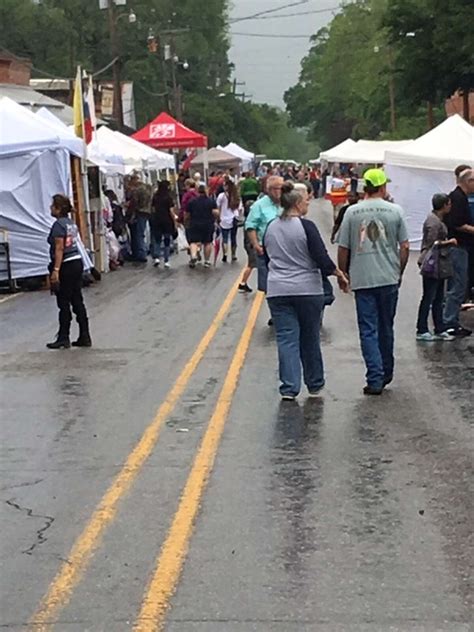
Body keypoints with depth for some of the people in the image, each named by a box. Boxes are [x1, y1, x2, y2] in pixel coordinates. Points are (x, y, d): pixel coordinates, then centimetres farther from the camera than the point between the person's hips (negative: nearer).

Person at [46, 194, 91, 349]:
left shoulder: (58, 225, -13)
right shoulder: (71, 223, 13)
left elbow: (59, 249, -19)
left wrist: (56, 270, -21)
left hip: (66, 266, -9)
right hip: (77, 262, 9)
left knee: (64, 303, -2)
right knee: (77, 301, 10)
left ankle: (63, 339, 3)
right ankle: (84, 337, 11)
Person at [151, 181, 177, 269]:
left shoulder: (155, 197, 3)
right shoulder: (168, 197, -8)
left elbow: (153, 209, 6)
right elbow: (171, 211, -9)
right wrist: (175, 222, -3)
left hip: (156, 221, 3)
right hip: (167, 221, -3)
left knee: (157, 240, 13)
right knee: (167, 241, 6)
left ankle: (156, 257, -3)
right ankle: (166, 261, 7)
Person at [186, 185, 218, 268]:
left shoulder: (192, 202, 0)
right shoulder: (211, 201, -1)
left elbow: (187, 215, 3)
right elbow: (215, 213, -10)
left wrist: (188, 219, 23)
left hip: (195, 225, -1)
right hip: (208, 225, 1)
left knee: (193, 241, 0)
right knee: (207, 242, 12)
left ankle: (193, 255, -27)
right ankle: (207, 261, 16)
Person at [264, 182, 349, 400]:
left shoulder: (271, 228, 6)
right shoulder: (306, 227, -12)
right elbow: (322, 259, -15)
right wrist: (339, 274, 0)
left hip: (278, 291, 3)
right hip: (308, 290, -3)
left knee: (286, 339, 2)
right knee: (310, 339, 11)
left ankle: (289, 387, -5)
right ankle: (314, 385, 23)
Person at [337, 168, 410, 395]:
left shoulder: (352, 212, -3)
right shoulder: (395, 211, -2)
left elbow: (343, 249, 0)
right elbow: (404, 246, 1)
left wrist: (343, 275, 14)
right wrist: (399, 272, 15)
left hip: (362, 280, -1)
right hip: (389, 278, 1)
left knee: (368, 330, 1)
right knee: (386, 328, 15)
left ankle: (375, 379, -7)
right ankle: (386, 374, 28)